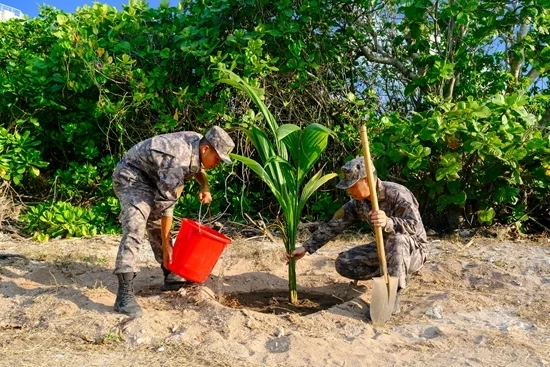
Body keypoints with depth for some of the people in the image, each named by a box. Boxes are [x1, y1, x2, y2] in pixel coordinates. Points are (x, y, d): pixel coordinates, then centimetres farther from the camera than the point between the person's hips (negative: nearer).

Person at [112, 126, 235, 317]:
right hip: (131, 176, -10)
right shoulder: (178, 162, -32)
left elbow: (197, 168, 16)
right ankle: (124, 295, -28)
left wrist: (205, 187, -5)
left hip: (150, 177, 10)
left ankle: (171, 276, 23)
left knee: (156, 226, 13)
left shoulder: (197, 141, -7)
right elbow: (165, 207, -26)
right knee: (134, 229, -24)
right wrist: (166, 245, -17)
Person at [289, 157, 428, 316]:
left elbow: (415, 226, -35)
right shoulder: (358, 202, -5)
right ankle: (399, 274, -2)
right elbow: (333, 225, -1)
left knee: (396, 240, -41)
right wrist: (306, 247, -4)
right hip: (384, 248, 6)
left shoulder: (396, 194, -24)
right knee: (343, 264, -9)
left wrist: (388, 222, -54)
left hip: (413, 250, -6)